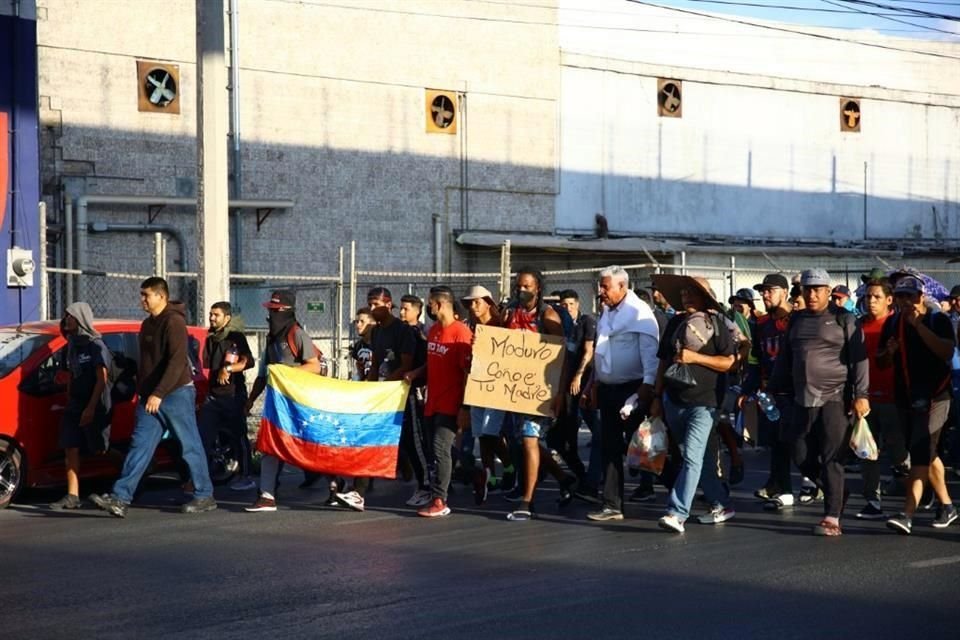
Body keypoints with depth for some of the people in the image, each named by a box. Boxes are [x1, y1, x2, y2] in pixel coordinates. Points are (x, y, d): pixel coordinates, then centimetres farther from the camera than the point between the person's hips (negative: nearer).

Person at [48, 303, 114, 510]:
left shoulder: (96, 345, -9)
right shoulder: (72, 346, 15)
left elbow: (102, 378, -14)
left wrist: (91, 407, -19)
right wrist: (69, 404, 14)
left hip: (95, 407, -8)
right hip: (74, 406, 8)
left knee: (101, 450, -5)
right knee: (71, 448, 0)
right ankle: (72, 496, -1)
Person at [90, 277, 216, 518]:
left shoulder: (173, 322, -12)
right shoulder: (148, 324, 16)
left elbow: (177, 362, -21)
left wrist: (158, 394, -24)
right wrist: (142, 392, 18)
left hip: (176, 394, -8)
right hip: (151, 398, 8)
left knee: (191, 447, 0)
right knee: (140, 447, 0)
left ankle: (205, 497, 10)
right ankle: (120, 499, -5)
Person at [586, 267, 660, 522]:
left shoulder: (640, 313, -12)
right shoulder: (606, 313, 14)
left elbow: (650, 352, -17)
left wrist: (648, 385, -23)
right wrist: (595, 382, 20)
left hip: (633, 389, -8)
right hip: (608, 390, 8)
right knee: (609, 448, 7)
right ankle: (612, 504, 10)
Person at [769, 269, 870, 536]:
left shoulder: (843, 319, -1)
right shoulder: (797, 320, 15)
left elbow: (859, 359, -6)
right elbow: (784, 359, 20)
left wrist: (861, 394, -13)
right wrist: (775, 390, 16)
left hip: (835, 399, -6)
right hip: (803, 400, 6)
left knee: (832, 460, -6)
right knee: (802, 458, 6)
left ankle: (832, 518, -2)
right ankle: (837, 495, 27)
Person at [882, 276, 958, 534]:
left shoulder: (938, 320, -4)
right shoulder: (892, 324, 10)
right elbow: (881, 363, 15)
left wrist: (918, 325, -24)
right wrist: (889, 352, -8)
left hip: (933, 399, -6)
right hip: (905, 399, 6)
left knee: (921, 455, -14)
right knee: (926, 455, 14)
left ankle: (907, 515, -20)